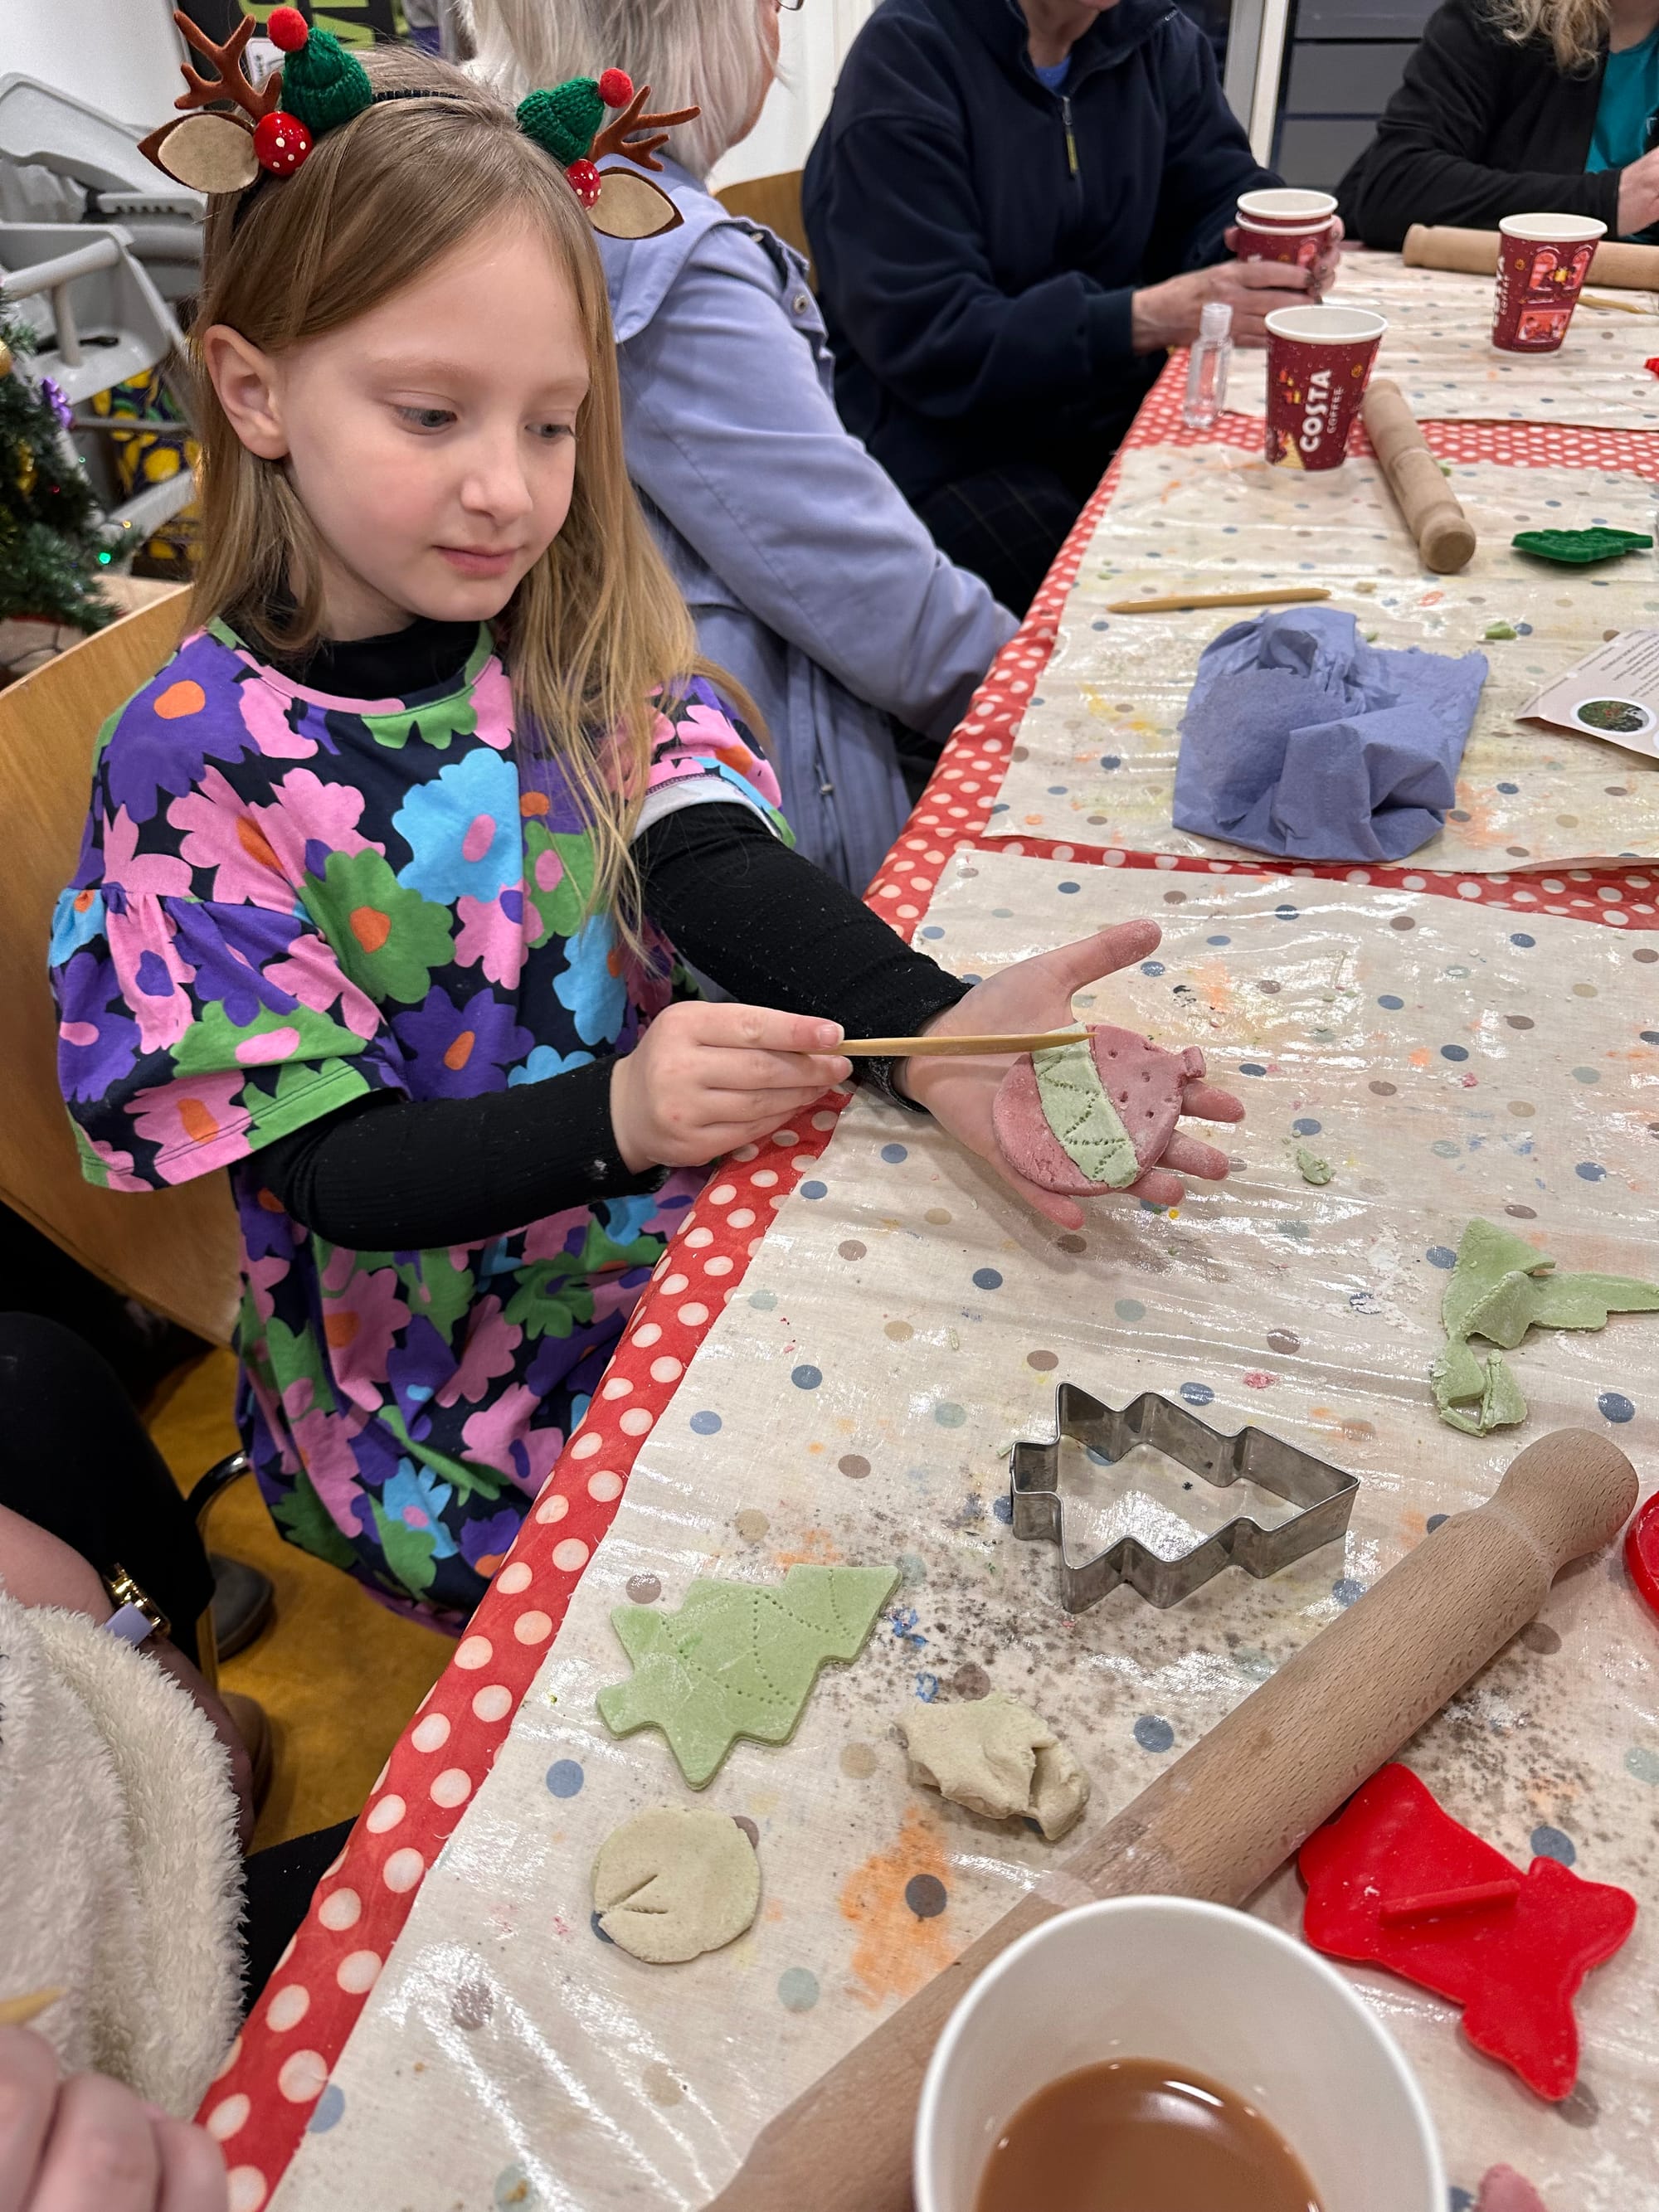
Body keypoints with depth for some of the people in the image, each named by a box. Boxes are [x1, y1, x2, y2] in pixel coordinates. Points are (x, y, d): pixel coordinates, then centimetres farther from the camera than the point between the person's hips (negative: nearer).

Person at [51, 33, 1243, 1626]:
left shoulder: (590, 646, -1)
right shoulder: (201, 760, -13)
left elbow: (719, 865, -18)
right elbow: (337, 1164, -15)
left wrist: (933, 1035, -38)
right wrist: (619, 1113, -33)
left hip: (708, 1249, 4)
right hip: (448, 1415, -3)